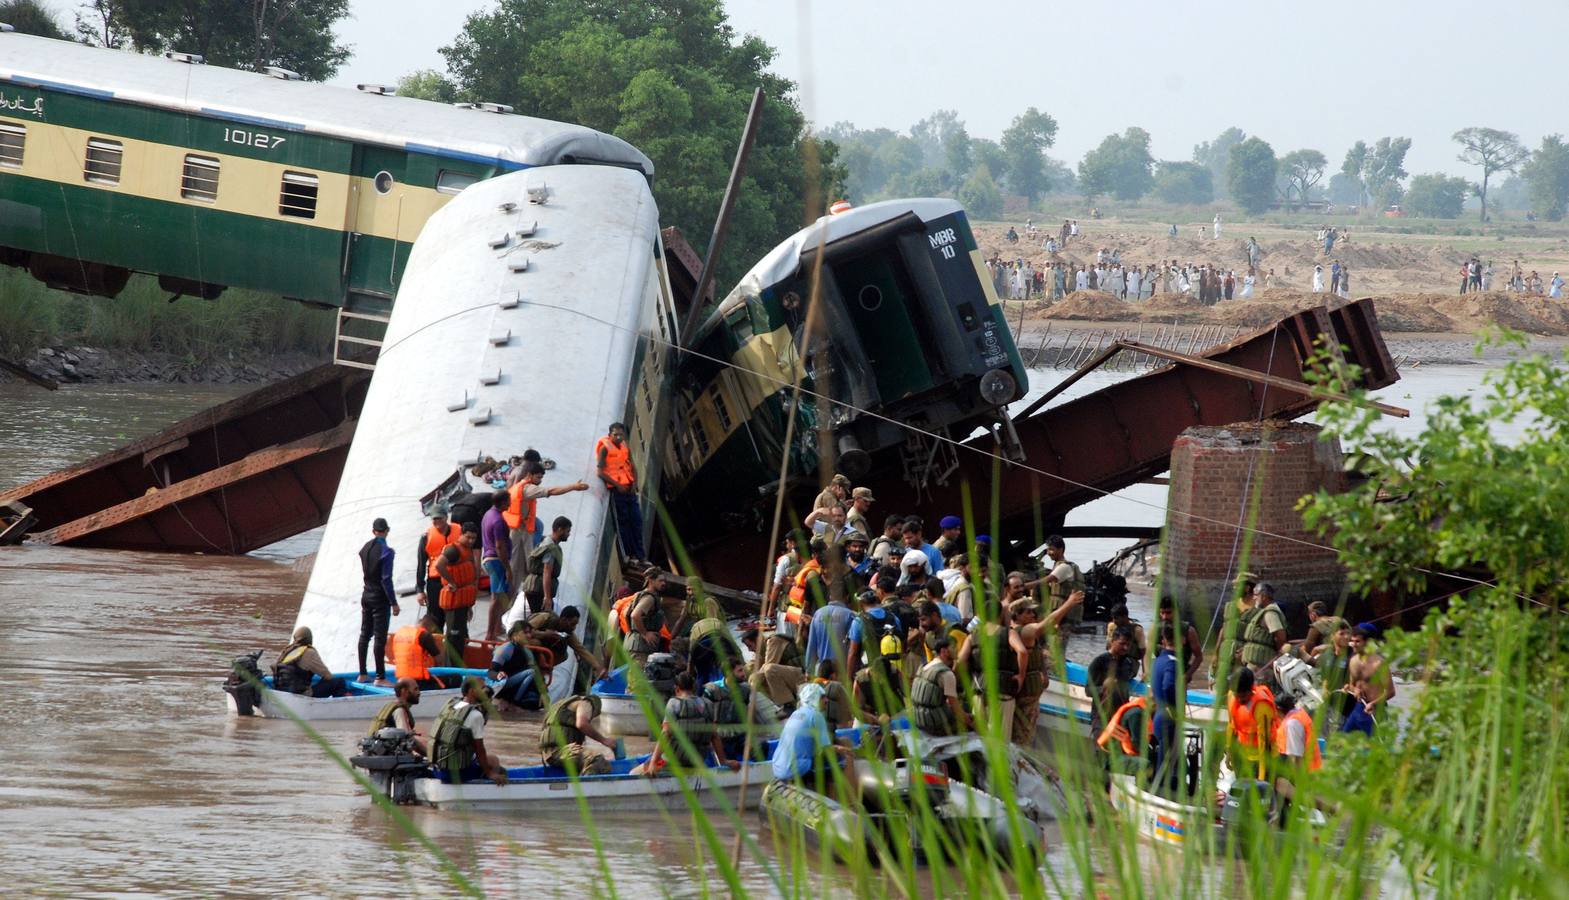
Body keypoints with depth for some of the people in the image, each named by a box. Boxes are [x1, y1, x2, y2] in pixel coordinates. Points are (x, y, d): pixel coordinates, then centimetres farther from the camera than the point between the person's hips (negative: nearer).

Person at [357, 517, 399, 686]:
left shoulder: (365, 549, 4)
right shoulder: (386, 551, -17)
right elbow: (386, 579, -19)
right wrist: (394, 603, -15)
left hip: (366, 595, 7)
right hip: (380, 598, -7)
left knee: (365, 634, 14)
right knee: (380, 637, -5)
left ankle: (362, 674, 19)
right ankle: (380, 677, -4)